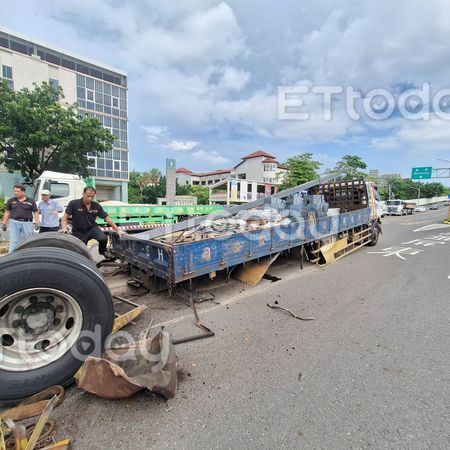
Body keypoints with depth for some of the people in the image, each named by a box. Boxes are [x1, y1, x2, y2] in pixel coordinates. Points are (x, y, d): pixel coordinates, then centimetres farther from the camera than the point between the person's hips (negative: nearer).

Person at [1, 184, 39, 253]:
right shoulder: (11, 201, 8)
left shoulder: (31, 201, 3)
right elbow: (7, 212, 13)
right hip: (14, 223, 1)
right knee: (13, 241, -2)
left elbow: (35, 212, 4)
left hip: (27, 223, -1)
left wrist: (37, 223, -6)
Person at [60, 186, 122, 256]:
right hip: (79, 232, -1)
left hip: (92, 228, 1)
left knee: (103, 238, -26)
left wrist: (117, 230, -7)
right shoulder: (74, 203, -12)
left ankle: (102, 255, 1)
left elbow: (107, 218, -3)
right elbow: (65, 217, -9)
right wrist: (64, 228, -28)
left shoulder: (97, 206, -5)